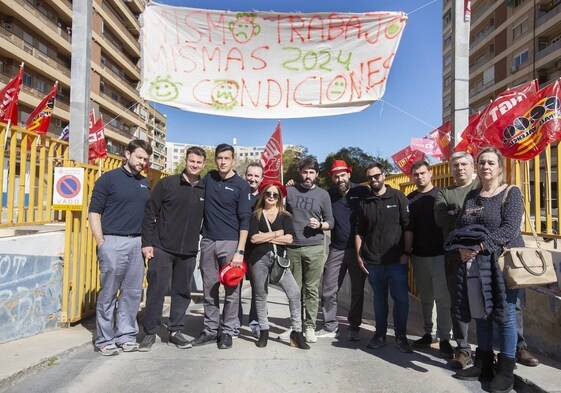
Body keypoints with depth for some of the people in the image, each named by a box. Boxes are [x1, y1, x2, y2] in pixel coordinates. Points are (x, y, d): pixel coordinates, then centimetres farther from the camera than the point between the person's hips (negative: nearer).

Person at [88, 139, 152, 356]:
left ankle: (126, 334, 23)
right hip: (113, 242, -5)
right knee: (108, 293, 3)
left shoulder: (145, 183, 14)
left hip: (137, 243, 6)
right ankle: (104, 339, 15)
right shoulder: (109, 178, -3)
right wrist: (101, 243, -11)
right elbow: (94, 213, -5)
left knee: (133, 292, 10)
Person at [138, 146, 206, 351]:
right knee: (156, 291, 2)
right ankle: (150, 332, 18)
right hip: (162, 248, -3)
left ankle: (175, 331, 25)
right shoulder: (167, 183, -3)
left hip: (189, 252, 3)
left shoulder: (206, 190, 4)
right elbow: (150, 213, -4)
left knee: (183, 292, 11)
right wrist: (147, 242, -8)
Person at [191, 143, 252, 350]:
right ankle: (210, 330, 21)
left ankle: (227, 331, 15)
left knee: (231, 290, 3)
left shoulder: (241, 185, -4)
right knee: (209, 289, 9)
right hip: (207, 241, 4)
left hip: (230, 242, -3)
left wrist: (240, 251, -13)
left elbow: (244, 220, -6)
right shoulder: (208, 178, 8)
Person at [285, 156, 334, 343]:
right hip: (292, 247, 1)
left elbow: (330, 222, 7)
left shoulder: (323, 195, 6)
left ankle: (310, 326, 12)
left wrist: (320, 225, -13)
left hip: (314, 248, -1)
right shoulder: (290, 191, 6)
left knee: (312, 289, 2)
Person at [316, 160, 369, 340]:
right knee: (328, 290, 4)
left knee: (357, 291, 8)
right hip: (336, 249, 2)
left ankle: (354, 327, 23)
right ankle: (330, 326, 18)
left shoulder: (363, 192, -4)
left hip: (358, 249, -2)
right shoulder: (328, 195, 5)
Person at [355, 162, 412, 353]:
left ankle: (401, 336, 18)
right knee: (379, 299, 13)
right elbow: (359, 231, 12)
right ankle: (380, 334, 25)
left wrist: (406, 253, -7)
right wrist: (359, 255, 4)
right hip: (372, 261, 2)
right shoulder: (364, 203, 9)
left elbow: (408, 226, -1)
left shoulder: (398, 197, 1)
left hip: (396, 260, -2)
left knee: (401, 299, 2)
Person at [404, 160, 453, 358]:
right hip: (419, 256, 3)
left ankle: (444, 339, 7)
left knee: (443, 298, -3)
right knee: (425, 298, 13)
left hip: (440, 255, -3)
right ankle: (427, 334, 24)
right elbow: (409, 228, 7)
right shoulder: (410, 199, 7)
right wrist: (407, 251, 3)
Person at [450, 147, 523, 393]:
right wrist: (461, 249, -9)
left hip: (502, 262, -5)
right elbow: (458, 227, 11)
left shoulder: (511, 193, -2)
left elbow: (509, 228, -14)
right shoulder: (471, 196, 14)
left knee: (504, 315, 1)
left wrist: (479, 247, -21)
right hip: (473, 265, 5)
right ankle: (483, 365, 24)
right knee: (480, 315, 11)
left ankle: (506, 371, 15)